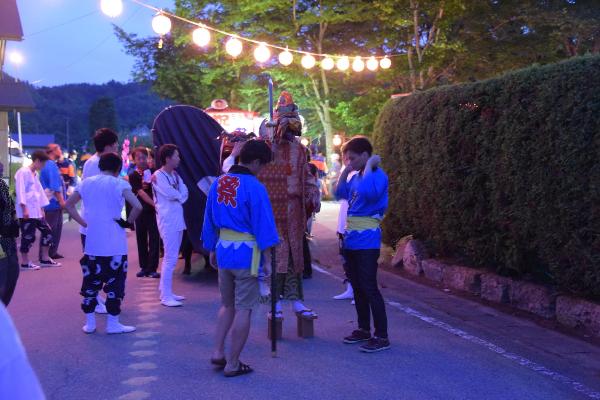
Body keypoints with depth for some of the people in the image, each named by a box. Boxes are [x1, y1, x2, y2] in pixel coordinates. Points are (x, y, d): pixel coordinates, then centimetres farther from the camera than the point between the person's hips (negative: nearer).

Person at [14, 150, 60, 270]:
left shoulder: (35, 174, 19)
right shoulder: (23, 172, -10)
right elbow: (20, 191, -17)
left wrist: (41, 209, 18)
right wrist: (24, 208, -21)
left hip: (36, 211, 9)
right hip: (27, 212, -9)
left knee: (47, 232, 10)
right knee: (28, 236, -4)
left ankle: (45, 259, 19)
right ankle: (25, 262, 7)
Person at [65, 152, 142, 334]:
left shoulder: (87, 183, 8)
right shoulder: (119, 184, -8)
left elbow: (68, 205, 14)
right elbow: (137, 206, -21)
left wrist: (84, 223, 11)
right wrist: (128, 222, -6)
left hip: (92, 243, 5)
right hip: (114, 245, -4)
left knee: (90, 281, 12)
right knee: (114, 282, 4)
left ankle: (89, 322, 17)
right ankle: (113, 323, 7)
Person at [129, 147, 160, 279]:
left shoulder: (153, 172, 4)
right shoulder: (133, 176, -1)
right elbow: (141, 192, -13)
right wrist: (154, 203, -24)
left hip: (153, 210, 0)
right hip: (140, 211, 0)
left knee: (154, 239, -5)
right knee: (141, 240, 7)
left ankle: (152, 268, -2)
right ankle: (144, 267, 16)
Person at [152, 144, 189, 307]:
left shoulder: (175, 175, 15)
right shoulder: (157, 176, -10)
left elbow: (184, 193, 6)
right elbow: (171, 194, -17)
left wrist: (177, 196, -13)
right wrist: (180, 196, 1)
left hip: (178, 219, 8)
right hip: (168, 221, -8)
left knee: (171, 257, 12)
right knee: (170, 258, -10)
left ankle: (167, 291, 19)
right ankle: (166, 296, -6)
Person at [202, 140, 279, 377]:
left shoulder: (218, 183, 7)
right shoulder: (254, 187, -14)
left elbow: (209, 220, 13)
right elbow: (263, 224, -15)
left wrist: (212, 249, 21)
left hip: (223, 250, 7)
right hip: (246, 252, -6)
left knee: (228, 305, 22)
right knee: (243, 309, 3)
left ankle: (218, 352, 17)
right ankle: (233, 364, 9)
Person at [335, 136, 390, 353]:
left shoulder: (377, 175, -12)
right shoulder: (356, 177, 12)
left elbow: (368, 192, -30)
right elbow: (340, 193, 20)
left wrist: (369, 166, -20)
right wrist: (346, 170, 10)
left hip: (367, 240, -9)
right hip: (352, 239, 9)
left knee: (369, 288, -8)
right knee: (357, 287, 14)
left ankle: (381, 336, -3)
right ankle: (364, 329, 25)